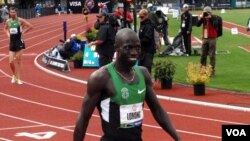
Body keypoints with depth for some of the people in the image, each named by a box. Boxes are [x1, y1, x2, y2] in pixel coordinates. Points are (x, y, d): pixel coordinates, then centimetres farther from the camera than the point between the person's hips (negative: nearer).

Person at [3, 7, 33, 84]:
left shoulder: (20, 20, -8)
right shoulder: (8, 21, 6)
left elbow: (30, 26, -9)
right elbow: (5, 28, 26)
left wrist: (23, 32, -10)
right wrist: (7, 33, 8)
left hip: (19, 42, -4)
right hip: (12, 42, 4)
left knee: (19, 61, 0)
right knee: (11, 62, 1)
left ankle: (18, 78, 6)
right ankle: (14, 75, 26)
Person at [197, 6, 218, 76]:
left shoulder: (213, 18, -5)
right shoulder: (203, 18, 7)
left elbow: (216, 25, -22)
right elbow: (198, 24, -2)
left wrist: (210, 18, -22)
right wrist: (201, 18, -13)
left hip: (212, 39, -5)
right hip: (204, 38, 5)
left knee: (212, 55, -4)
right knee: (203, 55, 8)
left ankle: (212, 70, -1)